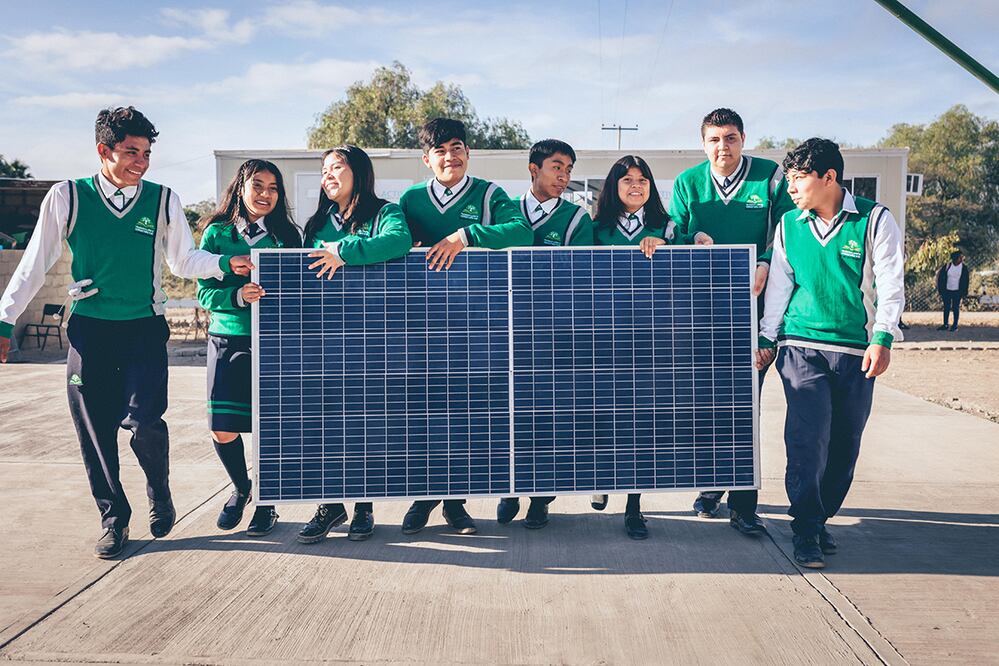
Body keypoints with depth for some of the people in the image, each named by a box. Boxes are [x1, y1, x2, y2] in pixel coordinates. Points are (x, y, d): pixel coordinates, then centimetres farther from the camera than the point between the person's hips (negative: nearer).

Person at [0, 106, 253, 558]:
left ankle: (159, 493, 18)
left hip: (144, 329, -1)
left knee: (142, 421, -13)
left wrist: (226, 263, -14)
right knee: (94, 431, 4)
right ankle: (113, 519, 21)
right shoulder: (67, 197, -1)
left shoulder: (163, 200, 0)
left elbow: (184, 261, 4)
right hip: (89, 329, 1)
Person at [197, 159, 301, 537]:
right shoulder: (216, 233, 5)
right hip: (227, 339, 1)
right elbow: (205, 293, -1)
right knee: (222, 430, 0)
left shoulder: (286, 236, 4)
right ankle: (241, 489, 30)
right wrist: (238, 296, -18)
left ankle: (267, 503, 22)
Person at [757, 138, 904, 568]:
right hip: (801, 347, 1)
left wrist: (882, 339, -11)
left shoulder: (875, 220, -1)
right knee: (808, 437, -9)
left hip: (856, 351, 0)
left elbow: (890, 285, -2)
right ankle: (807, 531, 2)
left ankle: (820, 519, 23)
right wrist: (767, 339, 10)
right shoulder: (789, 225, 6)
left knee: (844, 444, 5)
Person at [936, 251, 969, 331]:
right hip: (947, 291, 1)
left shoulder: (964, 268, -3)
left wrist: (963, 293, -4)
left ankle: (955, 325, 10)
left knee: (956, 308, 3)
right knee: (946, 308, 7)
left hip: (957, 292, -1)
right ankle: (945, 325, 15)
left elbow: (965, 281, 0)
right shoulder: (947, 266, -2)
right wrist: (941, 290, -1)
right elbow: (941, 278, 2)